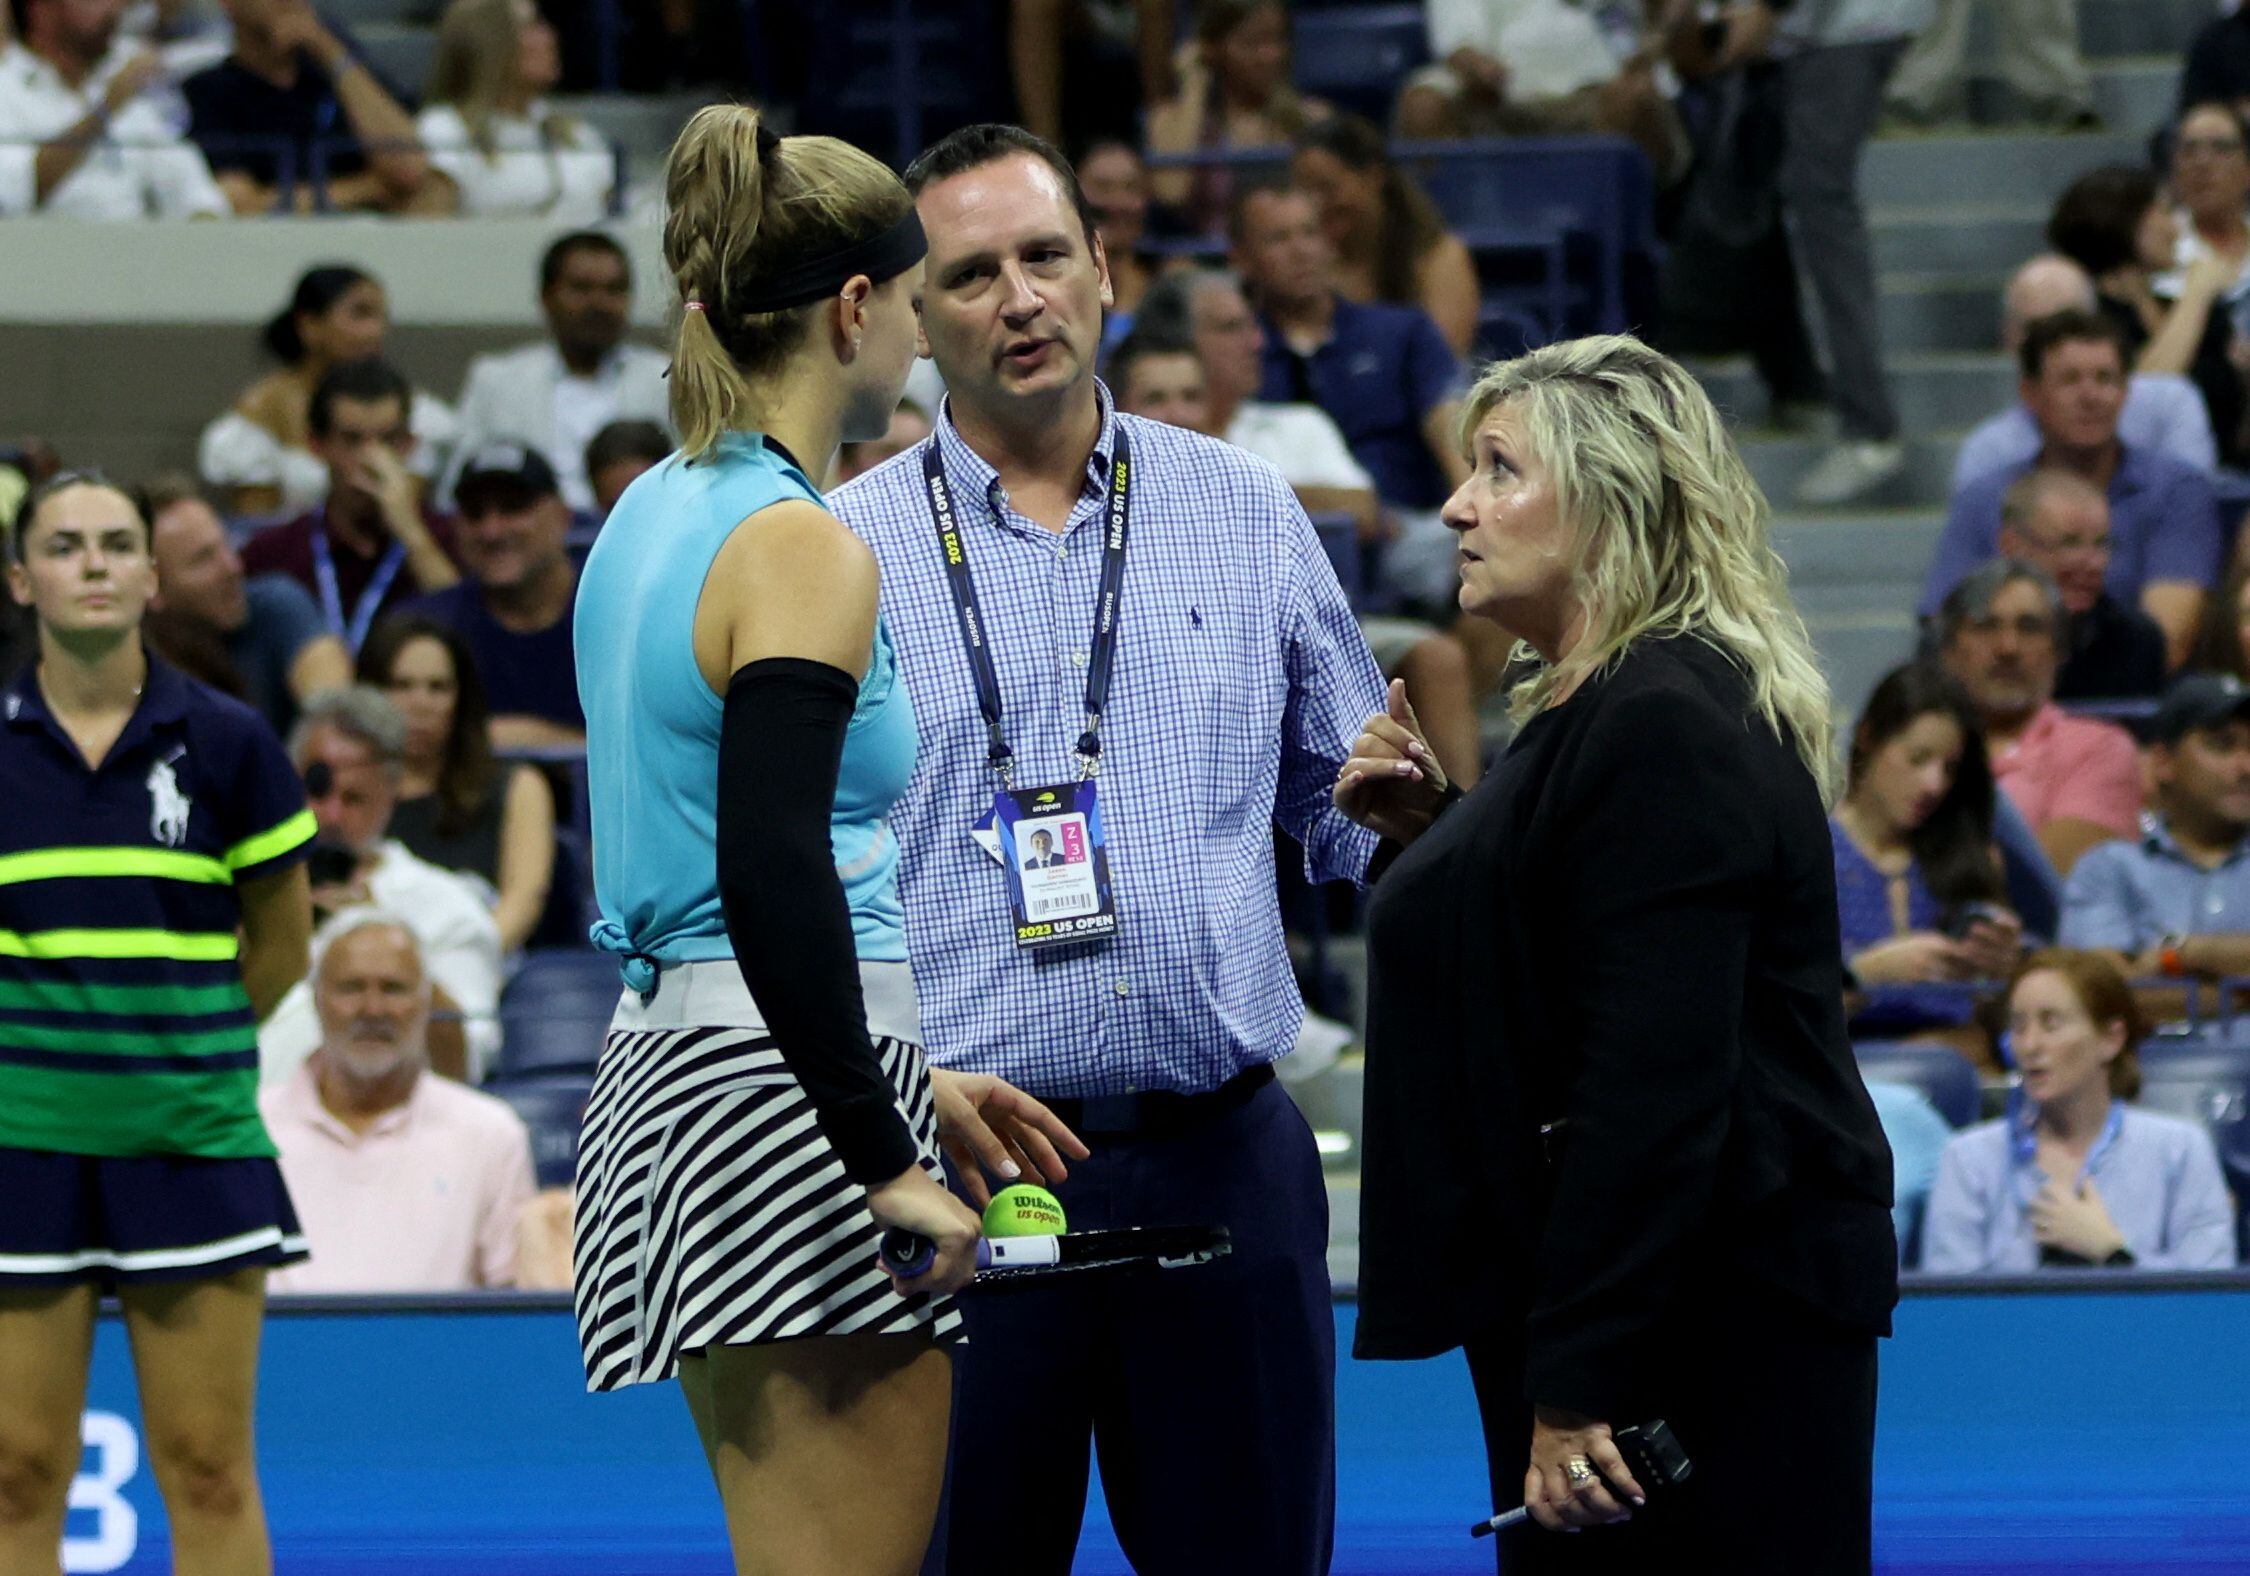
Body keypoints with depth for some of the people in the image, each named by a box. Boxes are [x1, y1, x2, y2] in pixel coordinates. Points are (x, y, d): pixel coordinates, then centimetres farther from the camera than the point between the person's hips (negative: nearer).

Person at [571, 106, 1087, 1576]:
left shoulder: (656, 517, 15)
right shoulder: (803, 547, -13)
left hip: (672, 1063, 10)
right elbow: (773, 876, -24)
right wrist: (885, 1162, -20)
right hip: (787, 1111, -10)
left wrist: (914, 1084, 25)